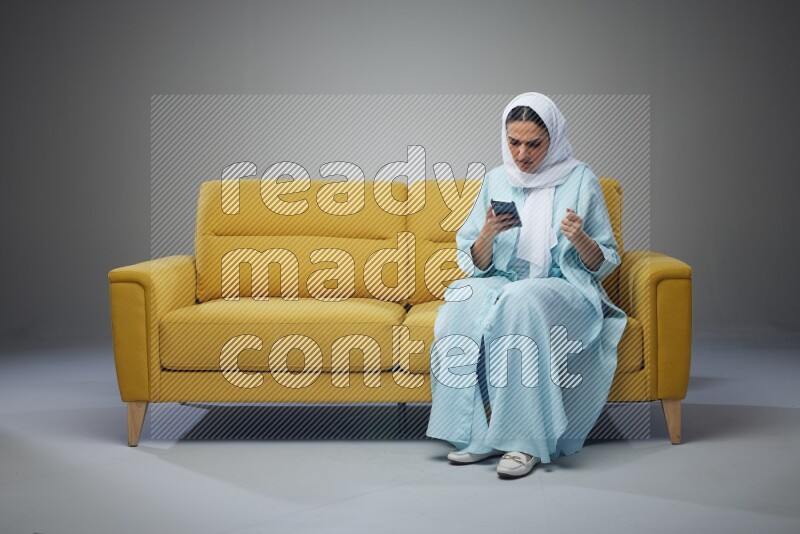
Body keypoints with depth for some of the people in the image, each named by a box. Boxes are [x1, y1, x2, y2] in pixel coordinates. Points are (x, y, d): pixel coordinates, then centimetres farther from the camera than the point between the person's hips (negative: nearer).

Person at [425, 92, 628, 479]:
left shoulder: (580, 181, 2)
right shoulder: (496, 181, 9)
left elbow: (605, 264, 2)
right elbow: (475, 265, 8)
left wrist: (581, 239, -19)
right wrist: (488, 234, -14)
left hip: (564, 290, -3)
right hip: (502, 283, 3)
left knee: (520, 301, -37)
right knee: (462, 305, -31)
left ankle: (524, 441, -34)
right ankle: (477, 433, -25)